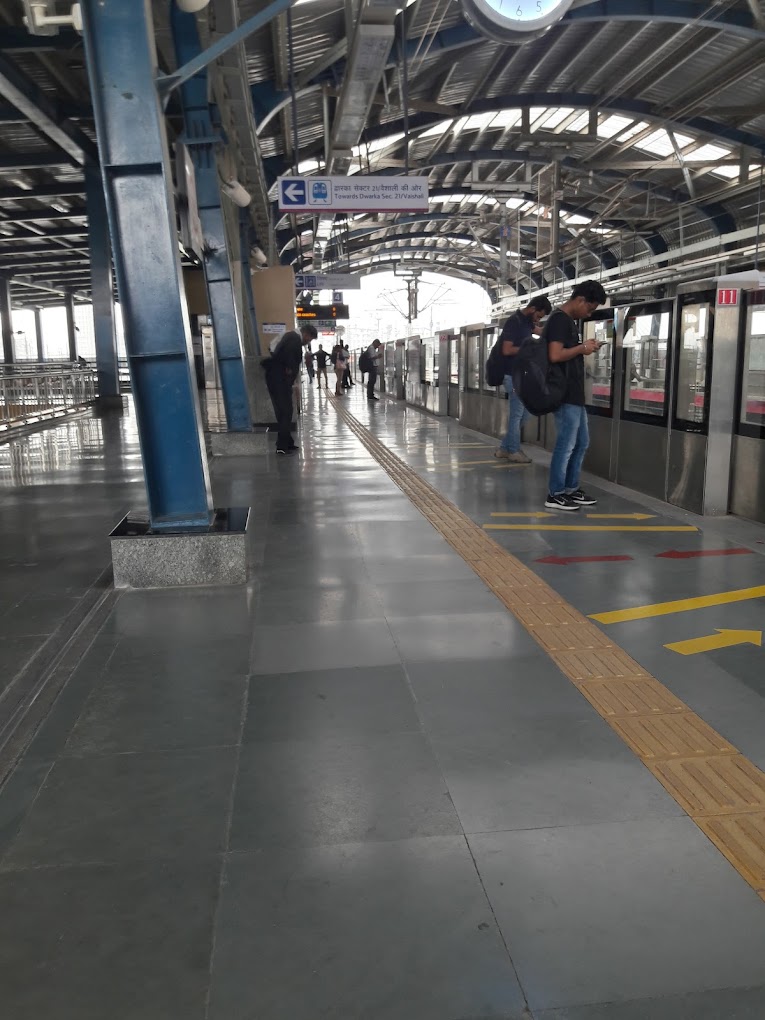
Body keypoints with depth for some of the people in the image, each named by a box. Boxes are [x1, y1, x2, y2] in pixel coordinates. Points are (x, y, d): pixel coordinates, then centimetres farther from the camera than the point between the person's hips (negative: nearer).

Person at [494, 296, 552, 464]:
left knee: (524, 414, 13)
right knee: (516, 414, 0)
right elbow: (507, 350, -21)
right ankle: (514, 451, 12)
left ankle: (504, 448, 19)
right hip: (514, 375, -9)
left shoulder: (527, 323, 13)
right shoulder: (514, 322, -14)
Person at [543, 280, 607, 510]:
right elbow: (555, 355, -24)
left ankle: (571, 489, 23)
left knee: (581, 442, 15)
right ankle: (555, 495, 2)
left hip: (575, 393, 10)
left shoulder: (569, 320, 17)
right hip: (565, 394, -10)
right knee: (566, 444, -5)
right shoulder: (560, 319, -13)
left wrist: (583, 348, 11)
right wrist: (582, 348, -12)